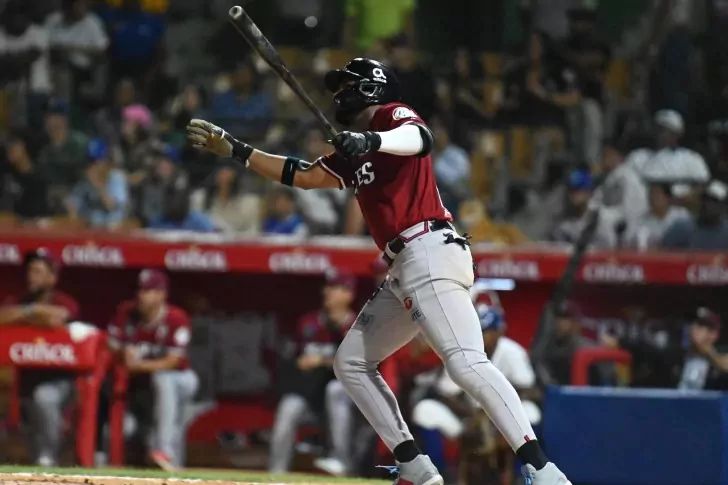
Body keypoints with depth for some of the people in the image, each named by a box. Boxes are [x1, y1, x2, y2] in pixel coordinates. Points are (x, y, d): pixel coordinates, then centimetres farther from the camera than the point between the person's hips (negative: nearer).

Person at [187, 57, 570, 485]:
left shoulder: (393, 114, 1)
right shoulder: (353, 153, 26)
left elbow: (420, 137, -22)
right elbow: (301, 176, 33)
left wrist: (373, 140, -40)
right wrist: (233, 149, 33)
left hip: (430, 253, -11)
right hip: (404, 270, 11)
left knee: (466, 362, -25)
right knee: (351, 362, 14)